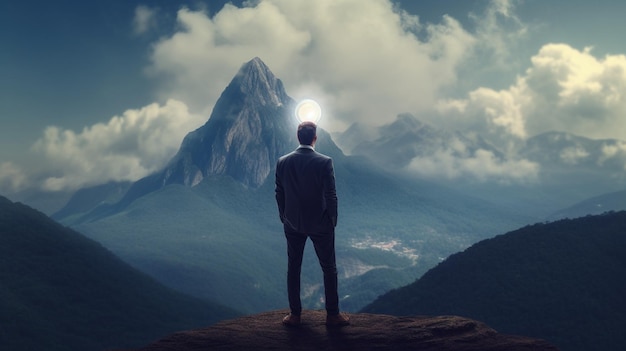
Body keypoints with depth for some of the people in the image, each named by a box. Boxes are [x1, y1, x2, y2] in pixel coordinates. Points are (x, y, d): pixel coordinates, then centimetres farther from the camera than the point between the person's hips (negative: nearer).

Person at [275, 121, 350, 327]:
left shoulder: (283, 162, -6)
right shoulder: (324, 162, -17)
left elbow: (279, 194, 0)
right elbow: (331, 196, -14)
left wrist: (284, 218, 14)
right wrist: (333, 221, 1)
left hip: (293, 224, 3)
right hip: (320, 224, -3)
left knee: (293, 268, 15)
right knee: (329, 269, 12)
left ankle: (295, 314, 23)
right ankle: (332, 315, 20)